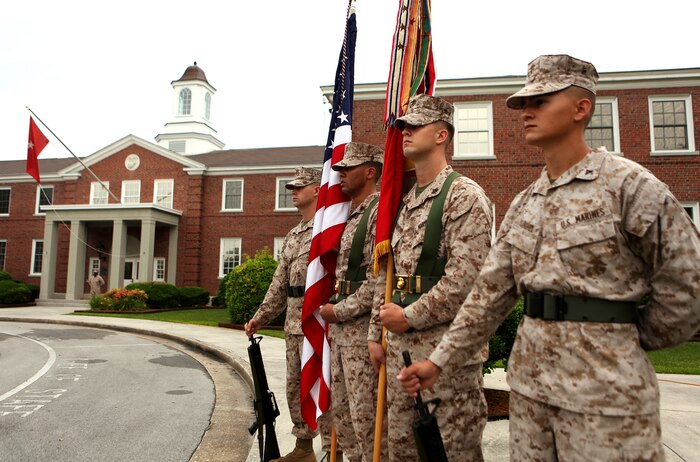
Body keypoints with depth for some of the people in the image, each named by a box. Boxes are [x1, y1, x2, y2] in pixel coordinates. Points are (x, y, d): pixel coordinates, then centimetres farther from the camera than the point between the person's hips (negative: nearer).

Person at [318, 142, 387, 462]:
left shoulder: (379, 212, -14)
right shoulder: (352, 215, 16)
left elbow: (377, 281, -20)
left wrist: (339, 311, -13)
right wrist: (333, 314, 14)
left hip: (362, 328, -10)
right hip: (341, 327, 10)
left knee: (365, 415, 1)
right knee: (340, 410, 18)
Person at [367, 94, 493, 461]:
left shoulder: (464, 195, -10)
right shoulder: (404, 202, 15)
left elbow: (465, 277, -19)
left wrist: (409, 316, -13)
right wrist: (376, 333, 15)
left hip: (446, 348, -8)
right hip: (401, 346, 8)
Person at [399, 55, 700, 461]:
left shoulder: (628, 183, -11)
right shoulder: (524, 204, 8)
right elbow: (492, 290, 6)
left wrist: (635, 339, 3)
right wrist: (440, 360, 2)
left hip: (605, 385, -6)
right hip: (529, 378, 6)